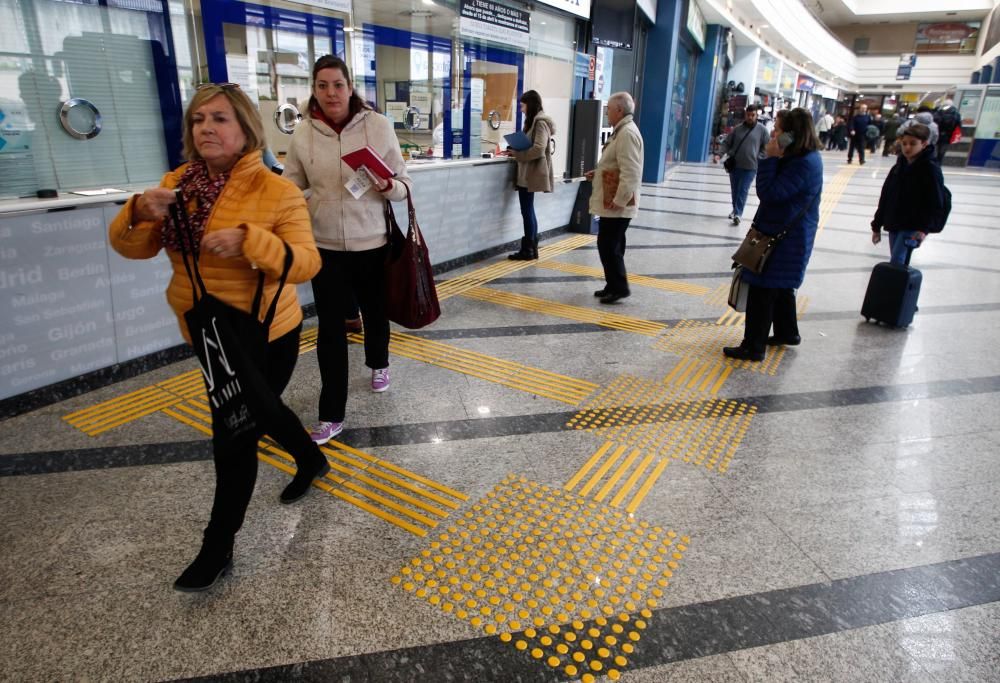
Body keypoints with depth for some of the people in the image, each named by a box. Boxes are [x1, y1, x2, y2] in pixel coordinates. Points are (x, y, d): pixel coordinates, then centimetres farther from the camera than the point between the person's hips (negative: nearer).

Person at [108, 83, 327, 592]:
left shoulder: (276, 191, -15)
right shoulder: (178, 183, 2)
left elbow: (306, 263, -21)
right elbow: (132, 248, 0)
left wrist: (249, 240, -36)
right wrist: (141, 212, -21)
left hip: (264, 336, -7)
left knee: (234, 439, 1)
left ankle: (217, 549, 20)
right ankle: (312, 460, 52)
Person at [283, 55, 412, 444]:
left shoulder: (378, 126, -7)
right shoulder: (302, 134, -3)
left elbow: (404, 185, -3)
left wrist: (387, 186, -24)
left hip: (371, 243, 0)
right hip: (324, 247, 1)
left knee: (374, 312, 19)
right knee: (330, 329, 1)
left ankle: (378, 365, 51)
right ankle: (331, 416, 11)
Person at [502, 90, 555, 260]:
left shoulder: (540, 122, -11)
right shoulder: (533, 121, 18)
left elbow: (538, 149, -21)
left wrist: (516, 154, -15)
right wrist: (515, 151, 4)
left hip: (531, 173, -10)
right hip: (527, 172, 10)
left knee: (527, 211, -5)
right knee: (528, 211, 10)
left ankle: (527, 250, 1)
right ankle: (531, 248, 15)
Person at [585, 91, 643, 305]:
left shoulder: (627, 134, -17)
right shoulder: (621, 131, 15)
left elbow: (630, 172, -24)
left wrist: (619, 201, -24)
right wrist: (597, 172, 13)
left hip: (617, 204, -10)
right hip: (611, 201, 10)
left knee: (608, 245, -6)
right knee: (611, 245, 14)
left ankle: (619, 287, 2)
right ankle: (613, 285, 23)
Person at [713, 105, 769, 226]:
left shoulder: (762, 130, -1)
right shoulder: (737, 129, 5)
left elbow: (766, 148, 2)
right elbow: (727, 144, 5)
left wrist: (757, 159, -8)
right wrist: (719, 154, -10)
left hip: (750, 167, -3)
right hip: (734, 165, 3)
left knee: (743, 191, -7)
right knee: (734, 190, 12)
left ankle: (738, 213, -5)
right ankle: (735, 210, 29)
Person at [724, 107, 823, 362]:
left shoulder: (803, 165, -24)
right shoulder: (806, 158, 9)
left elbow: (768, 193, -26)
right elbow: (776, 191, 12)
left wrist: (770, 158, -22)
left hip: (783, 238, -11)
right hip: (784, 234, 11)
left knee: (762, 291, -4)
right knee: (780, 286, 24)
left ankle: (753, 347, 4)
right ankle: (787, 332, 41)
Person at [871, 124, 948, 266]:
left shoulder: (931, 169, -10)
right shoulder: (900, 166, 8)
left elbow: (936, 204, -13)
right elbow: (886, 196, 12)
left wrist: (925, 229, -26)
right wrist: (877, 225, 13)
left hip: (913, 227, -6)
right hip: (894, 224, 6)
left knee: (895, 263, -18)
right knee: (897, 262, 11)